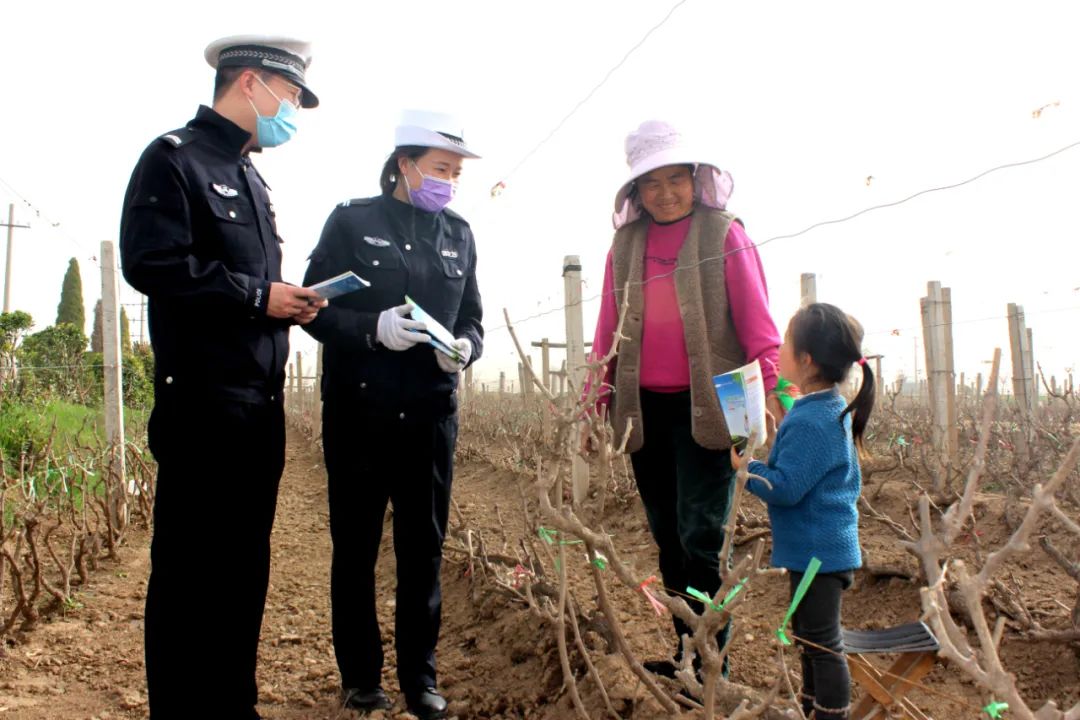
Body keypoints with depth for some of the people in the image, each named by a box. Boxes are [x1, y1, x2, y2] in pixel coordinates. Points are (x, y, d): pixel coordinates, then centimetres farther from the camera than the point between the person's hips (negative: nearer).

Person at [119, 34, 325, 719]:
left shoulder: (250, 177, 22)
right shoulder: (175, 157, -4)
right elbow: (151, 262, -18)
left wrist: (290, 301, 4)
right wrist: (257, 294, -15)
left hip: (262, 404, 9)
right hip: (203, 400, -8)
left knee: (246, 562, 13)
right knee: (189, 567, -1)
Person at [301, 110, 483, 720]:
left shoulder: (459, 234, 10)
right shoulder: (352, 221, -2)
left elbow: (472, 316, 13)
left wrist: (465, 346, -9)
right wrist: (373, 329, -21)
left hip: (431, 412, 3)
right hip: (359, 411, -3)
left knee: (424, 547, 7)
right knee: (356, 547, 7)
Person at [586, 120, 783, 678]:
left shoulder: (724, 234, -1)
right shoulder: (625, 245, 11)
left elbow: (755, 319, -6)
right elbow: (608, 328, 13)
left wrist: (769, 388, -15)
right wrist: (598, 400, 9)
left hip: (705, 407, -5)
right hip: (644, 410, 5)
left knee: (699, 537, -7)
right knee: (667, 538, 12)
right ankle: (687, 652, 25)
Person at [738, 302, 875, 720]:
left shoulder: (809, 422, -25)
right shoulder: (832, 410, 8)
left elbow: (784, 487, -26)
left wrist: (745, 466, -16)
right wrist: (773, 442, 9)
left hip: (818, 551, -11)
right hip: (819, 548, 11)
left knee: (822, 642, 0)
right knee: (810, 637, 23)